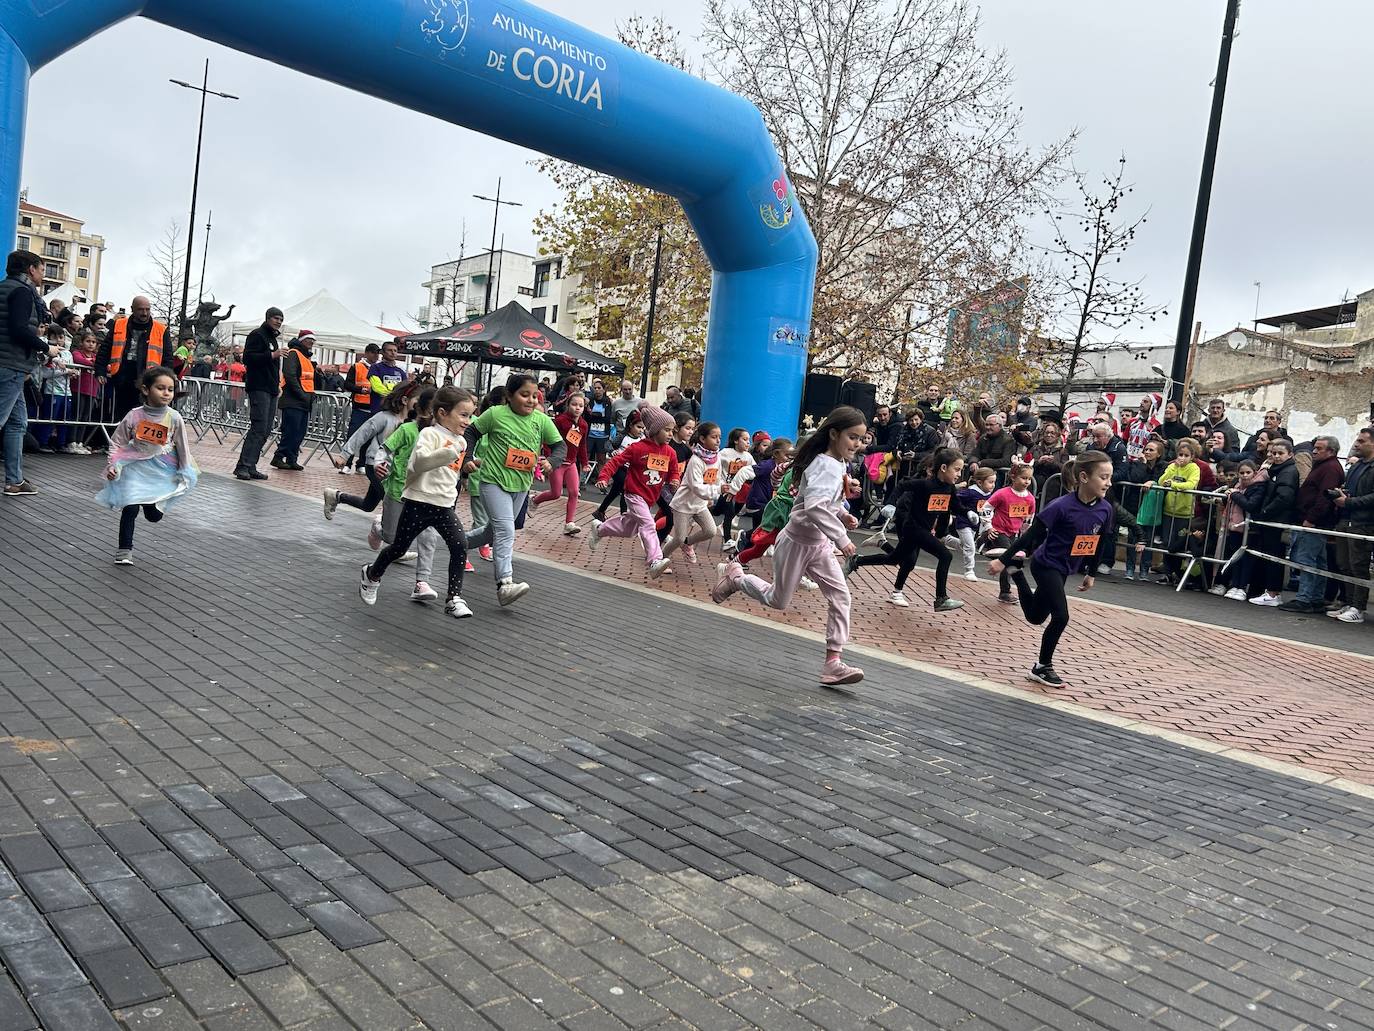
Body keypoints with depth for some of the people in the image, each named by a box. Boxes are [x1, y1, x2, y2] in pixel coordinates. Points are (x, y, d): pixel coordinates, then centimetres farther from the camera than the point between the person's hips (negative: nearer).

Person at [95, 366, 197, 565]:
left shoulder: (174, 418, -9)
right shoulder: (133, 416, -11)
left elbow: (182, 446, 1)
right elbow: (117, 442, 0)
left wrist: (185, 472, 3)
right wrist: (113, 465, -8)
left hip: (162, 471, 1)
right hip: (135, 468, -1)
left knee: (154, 516, 4)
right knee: (130, 508, -9)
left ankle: (150, 504, 43)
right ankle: (124, 550, 6)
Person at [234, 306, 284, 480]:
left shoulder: (272, 338, 24)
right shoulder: (257, 335, -4)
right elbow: (248, 358, -16)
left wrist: (277, 385, 22)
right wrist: (271, 355, -22)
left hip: (270, 390, 10)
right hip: (259, 388, -10)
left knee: (265, 430, 6)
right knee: (258, 428, -16)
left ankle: (250, 467, 7)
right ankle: (243, 466, -17)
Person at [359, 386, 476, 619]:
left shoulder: (461, 441, 12)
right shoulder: (430, 433, -12)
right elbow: (419, 462, -32)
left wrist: (470, 463, 16)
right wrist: (452, 451, -38)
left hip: (444, 506, 6)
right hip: (419, 502, -6)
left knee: (460, 547, -13)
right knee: (399, 547, 12)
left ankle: (454, 598, -7)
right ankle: (372, 574, 41)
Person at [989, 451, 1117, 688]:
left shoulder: (1105, 509, -8)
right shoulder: (1061, 506, -26)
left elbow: (1100, 544, 7)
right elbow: (1032, 535, -20)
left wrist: (1090, 573, 18)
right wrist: (1002, 560, -17)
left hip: (1063, 570, 7)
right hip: (1046, 565, -7)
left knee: (1036, 617, 20)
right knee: (1061, 616, -14)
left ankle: (1016, 568, 42)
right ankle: (1043, 667, 6)